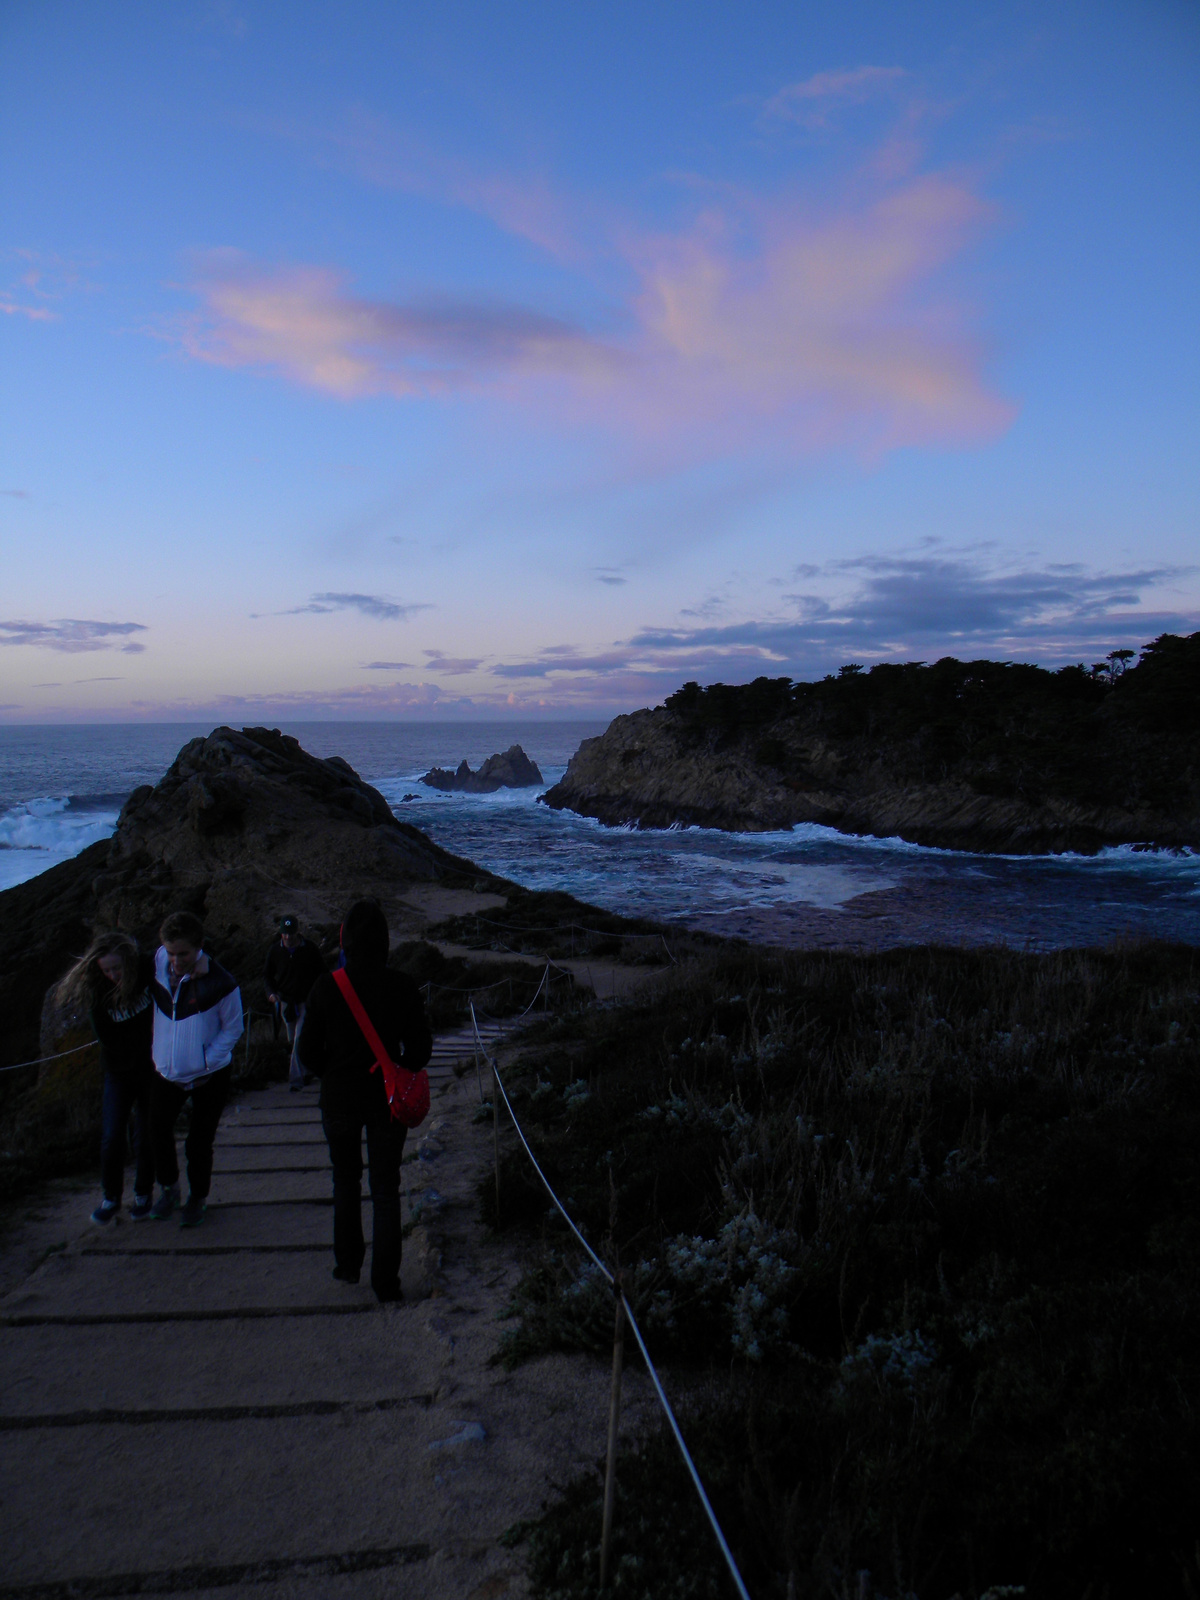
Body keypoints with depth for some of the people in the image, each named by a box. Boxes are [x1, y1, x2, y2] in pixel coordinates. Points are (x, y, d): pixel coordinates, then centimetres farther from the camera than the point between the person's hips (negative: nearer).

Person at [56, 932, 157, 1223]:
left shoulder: (149, 970, -18)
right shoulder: (97, 991, -14)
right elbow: (107, 1039, -12)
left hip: (152, 1070, -1)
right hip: (119, 1072, 1)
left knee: (145, 1139, 6)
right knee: (111, 1138, 1)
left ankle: (143, 1194, 29)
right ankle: (110, 1197, 24)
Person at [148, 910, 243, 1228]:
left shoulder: (220, 984, -24)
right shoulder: (159, 960, -11)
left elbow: (233, 1029, -9)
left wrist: (205, 1062, -17)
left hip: (209, 1076, -4)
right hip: (166, 1071, 4)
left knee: (198, 1143, 5)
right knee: (157, 1131, 13)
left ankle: (198, 1198, 31)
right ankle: (169, 1188, 40)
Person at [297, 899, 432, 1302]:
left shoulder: (326, 987, -13)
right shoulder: (402, 988, -11)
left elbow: (308, 1050, -7)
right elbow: (420, 1049, -4)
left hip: (339, 1097, 0)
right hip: (386, 1098, 0)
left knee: (345, 1180, 22)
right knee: (385, 1187, 10)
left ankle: (348, 1264, 31)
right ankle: (385, 1280, 11)